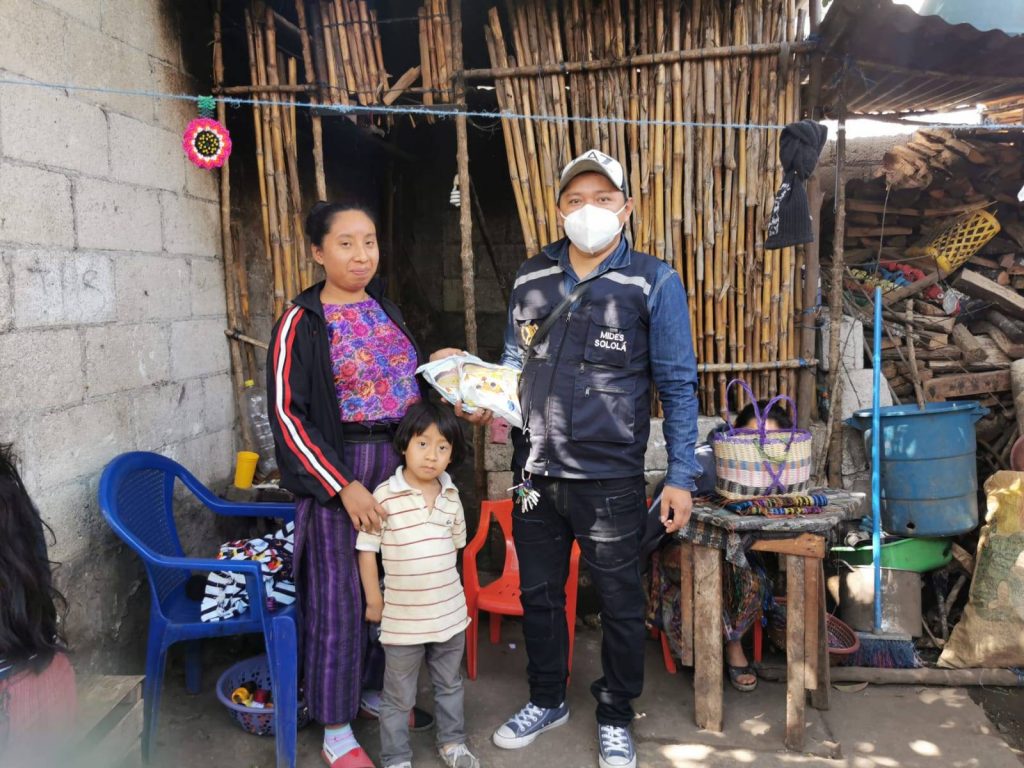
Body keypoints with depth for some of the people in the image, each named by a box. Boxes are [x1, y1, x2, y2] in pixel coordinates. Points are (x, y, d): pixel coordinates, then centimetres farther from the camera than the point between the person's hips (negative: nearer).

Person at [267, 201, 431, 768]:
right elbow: (287, 413, -13)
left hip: (398, 461, 6)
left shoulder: (384, 309, 9)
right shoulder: (302, 322, -10)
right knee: (338, 595, 2)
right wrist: (343, 486, -18)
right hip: (337, 468, -5)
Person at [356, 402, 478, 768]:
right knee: (399, 697, 12)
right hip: (402, 617, -4)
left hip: (450, 612, 5)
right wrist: (374, 601, -6)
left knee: (450, 685, 23)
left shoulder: (451, 496, -1)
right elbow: (366, 550, -10)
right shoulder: (384, 496, -16)